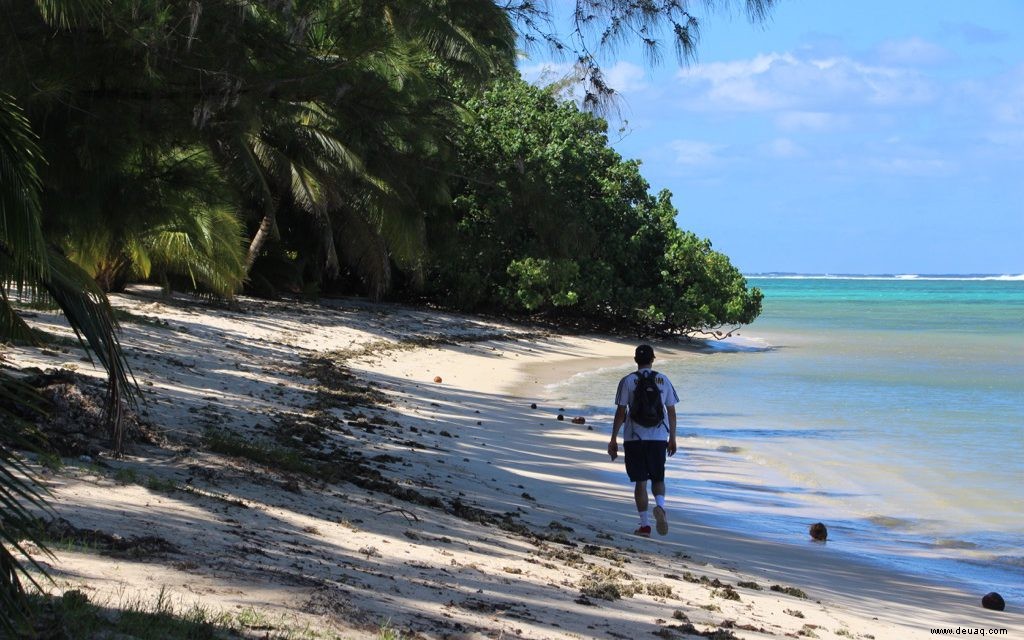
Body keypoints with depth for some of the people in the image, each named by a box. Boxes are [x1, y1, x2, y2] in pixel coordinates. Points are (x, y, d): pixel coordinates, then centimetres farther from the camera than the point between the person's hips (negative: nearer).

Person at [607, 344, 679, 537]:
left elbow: (621, 412, -5)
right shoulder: (663, 380, 5)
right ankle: (660, 506, -17)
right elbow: (671, 412, 7)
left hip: (634, 438, -2)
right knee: (658, 478, 13)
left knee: (640, 481, 3)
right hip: (659, 437, 2)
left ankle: (645, 525, 2)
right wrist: (672, 438, 16)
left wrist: (613, 439, 1)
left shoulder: (627, 381, -2)